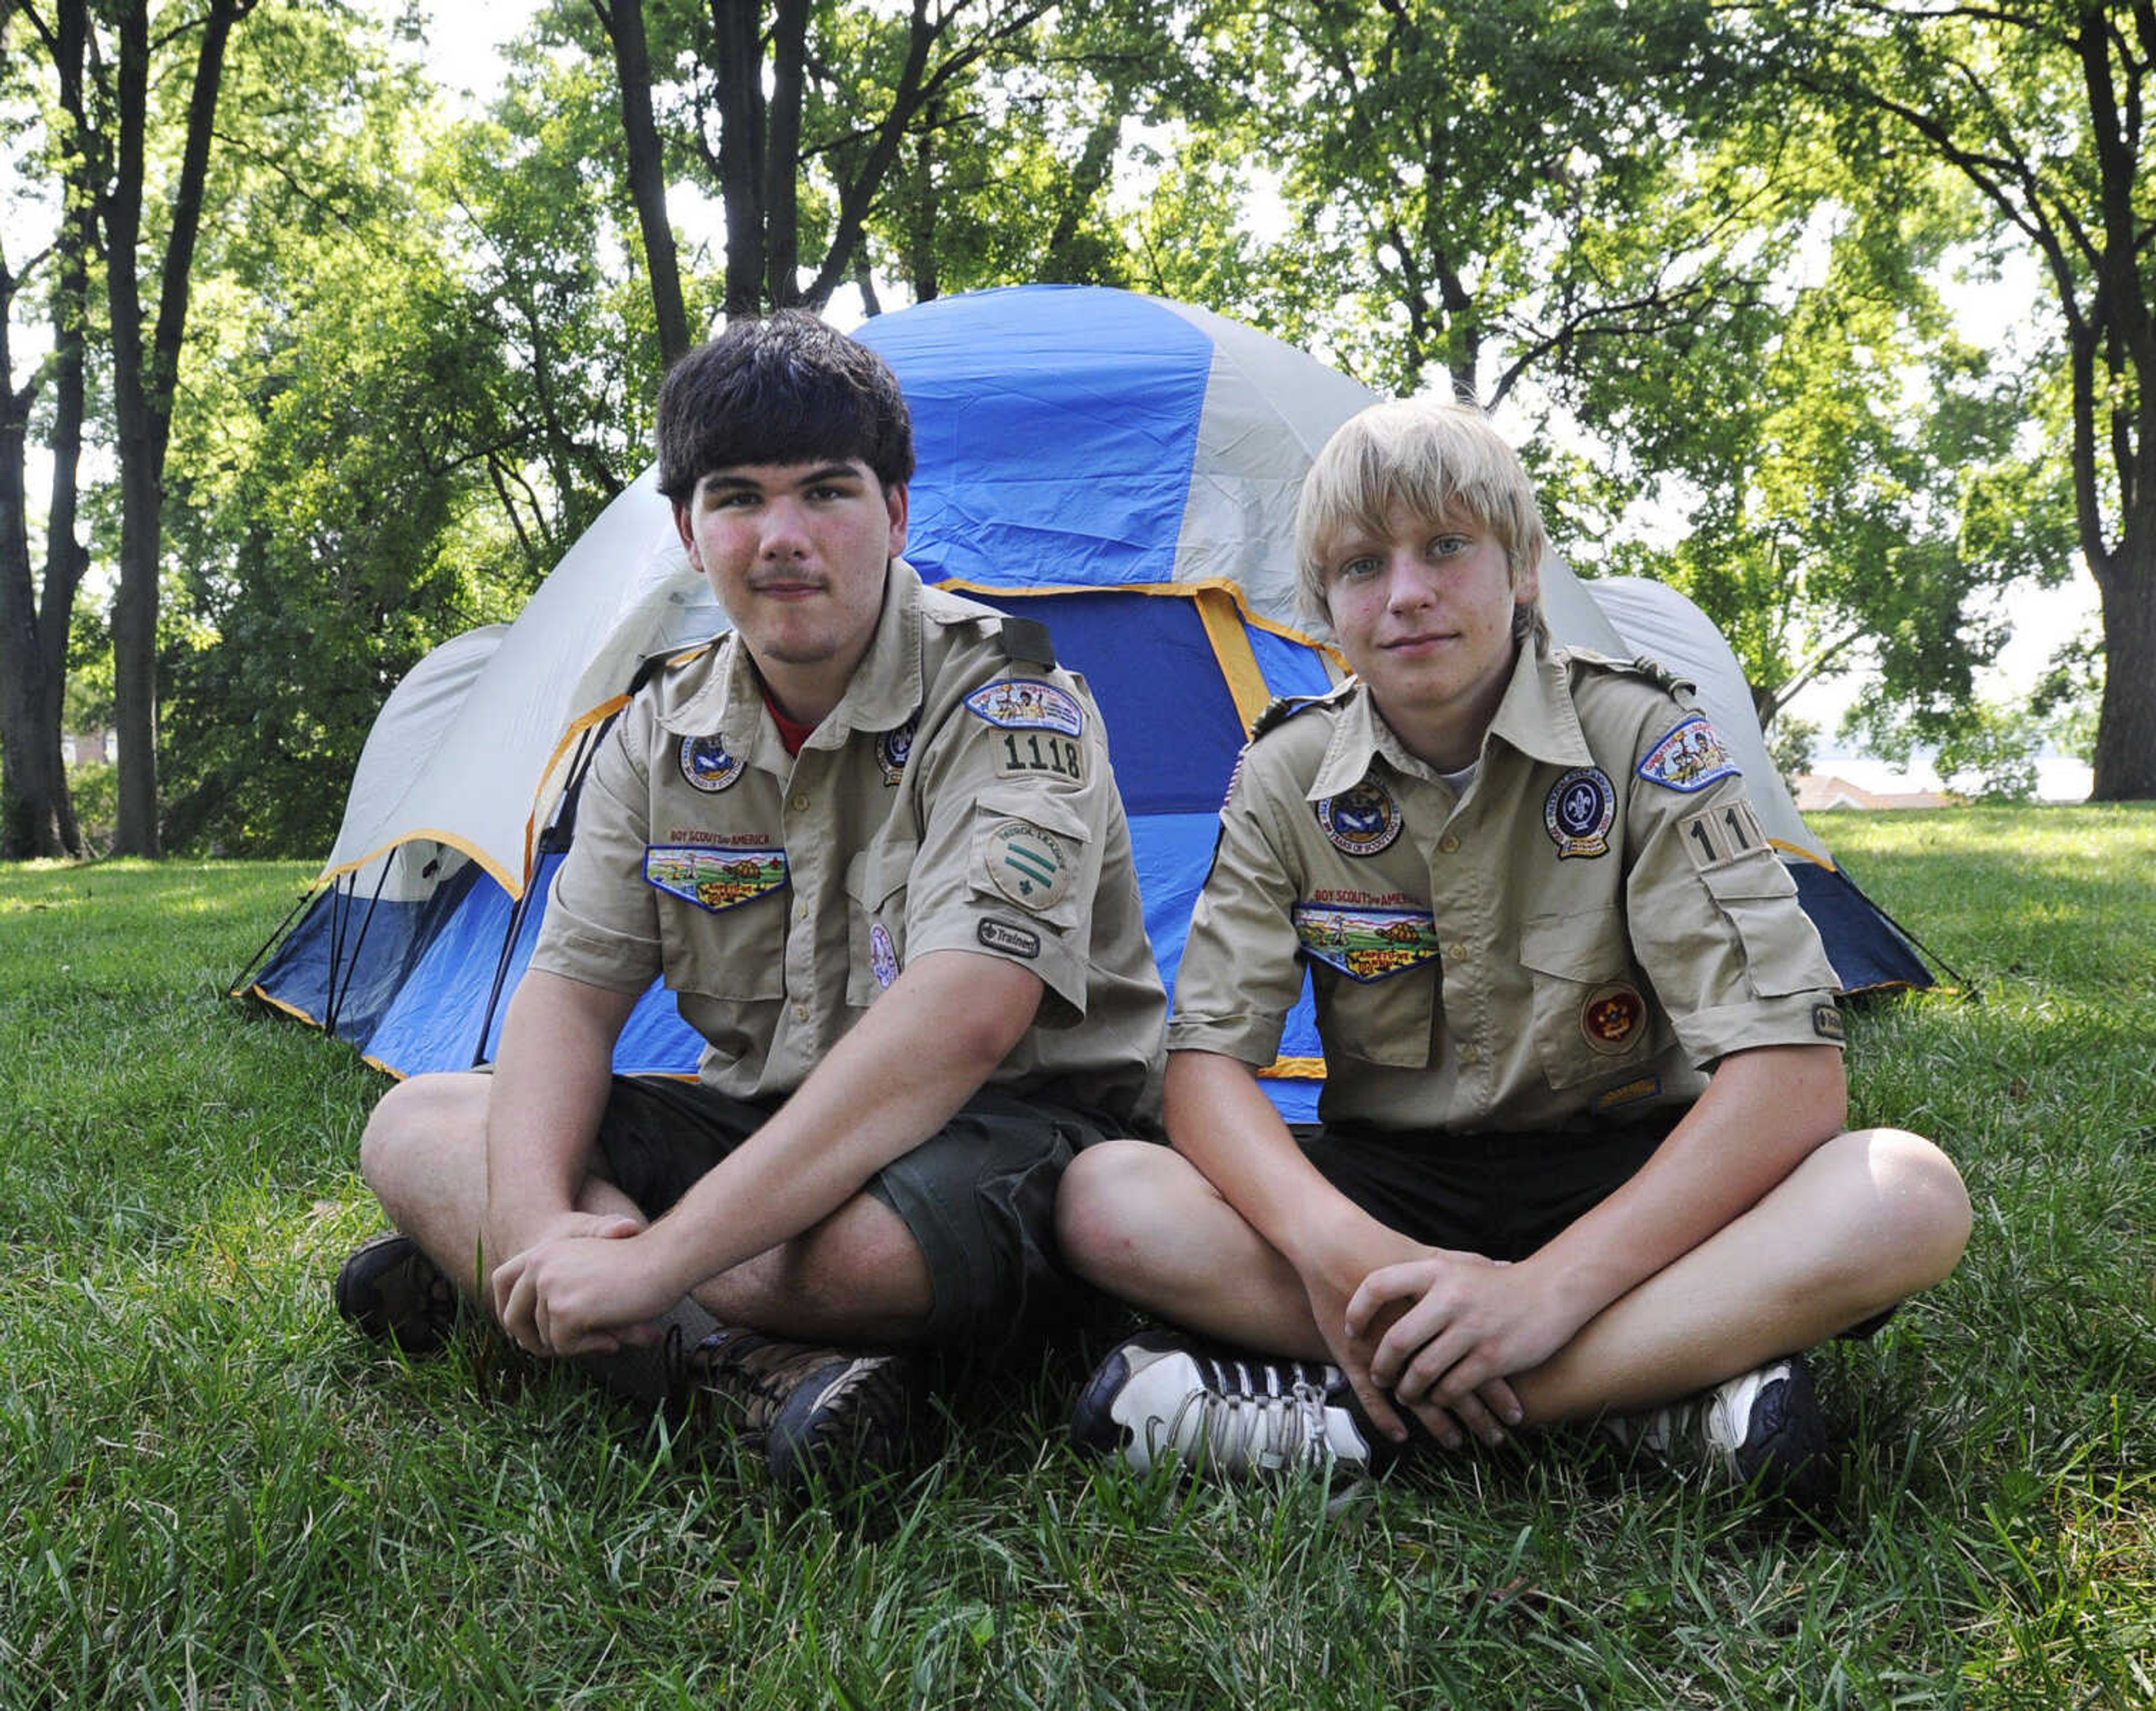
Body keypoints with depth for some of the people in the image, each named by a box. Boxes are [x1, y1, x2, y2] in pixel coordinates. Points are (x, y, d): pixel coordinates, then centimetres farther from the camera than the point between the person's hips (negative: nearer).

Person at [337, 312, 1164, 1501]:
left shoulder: (1002, 701, -18)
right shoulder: (661, 735, 3)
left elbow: (961, 1017, -32)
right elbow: (570, 989, -1)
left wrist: (658, 1258, -35)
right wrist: (536, 1224, -24)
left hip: (1003, 1131, -6)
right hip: (764, 1126, 7)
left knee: (868, 1241, -41)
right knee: (414, 1126, -7)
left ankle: (478, 1277, -14)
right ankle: (754, 1365, -25)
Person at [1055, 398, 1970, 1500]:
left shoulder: (1641, 743, -13)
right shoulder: (1287, 777, -5)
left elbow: (1789, 1069, -21)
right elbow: (1209, 1057, -11)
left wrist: (1552, 1286, -33)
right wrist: (1334, 1249, -33)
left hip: (1621, 1184, -1)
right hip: (1386, 1186, 2)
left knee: (1907, 1195, -31)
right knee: (1106, 1201, -26)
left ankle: (1360, 1413, -34)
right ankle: (1651, 1385, -28)